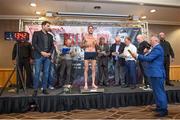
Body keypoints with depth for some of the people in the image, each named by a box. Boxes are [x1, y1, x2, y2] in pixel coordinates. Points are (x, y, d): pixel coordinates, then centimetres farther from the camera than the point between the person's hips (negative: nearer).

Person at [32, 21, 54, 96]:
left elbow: (52, 46, 14)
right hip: (39, 56, -4)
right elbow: (34, 44, -5)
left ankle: (44, 89, 12)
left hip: (47, 57, 4)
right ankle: (35, 90, 4)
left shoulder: (50, 36, 18)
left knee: (46, 73, 3)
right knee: (37, 72, -5)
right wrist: (41, 52, -13)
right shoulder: (36, 33, 5)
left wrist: (49, 53, -4)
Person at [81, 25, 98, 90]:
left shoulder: (94, 37, 13)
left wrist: (96, 44, -5)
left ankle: (93, 83, 11)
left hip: (94, 53, 3)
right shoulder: (85, 36, 7)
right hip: (87, 53, -2)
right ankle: (86, 84, 4)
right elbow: (81, 46, 9)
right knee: (86, 69, -2)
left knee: (93, 69, 3)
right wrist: (85, 44, -10)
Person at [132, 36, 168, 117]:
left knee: (159, 91, -3)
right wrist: (137, 56, 7)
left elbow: (149, 58, -23)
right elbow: (148, 57, 17)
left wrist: (137, 56, -17)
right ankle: (159, 107, 28)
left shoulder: (157, 48, -16)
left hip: (157, 74, -10)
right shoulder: (155, 48, 18)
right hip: (155, 73, 10)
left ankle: (164, 110, 7)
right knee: (157, 91, 17)